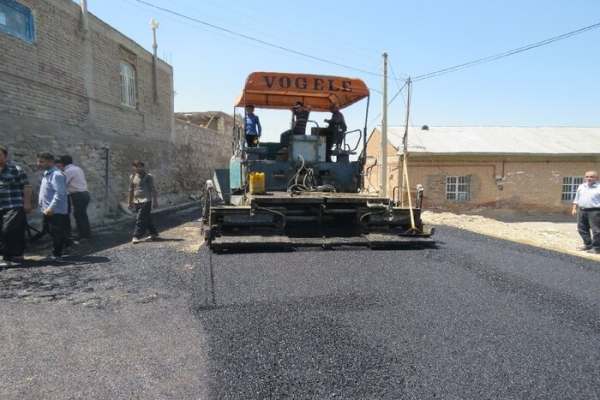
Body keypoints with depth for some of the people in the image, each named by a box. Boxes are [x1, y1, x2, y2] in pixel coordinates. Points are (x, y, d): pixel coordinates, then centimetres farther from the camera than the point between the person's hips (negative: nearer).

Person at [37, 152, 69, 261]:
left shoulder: (56, 174, -17)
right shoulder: (46, 174, 16)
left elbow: (60, 193, -25)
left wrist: (51, 208, -27)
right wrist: (44, 207, 22)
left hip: (55, 211, -10)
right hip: (49, 211, 10)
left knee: (57, 234, -3)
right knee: (53, 233, 18)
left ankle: (57, 255, 4)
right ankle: (56, 253, 29)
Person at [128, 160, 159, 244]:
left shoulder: (148, 177, -3)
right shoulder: (132, 177, 13)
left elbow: (153, 189, -4)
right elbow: (131, 190, 21)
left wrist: (155, 201, -8)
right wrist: (130, 202, 21)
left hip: (146, 201, -6)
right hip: (137, 202, 6)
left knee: (141, 219, -11)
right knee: (147, 219, 12)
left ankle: (137, 236, -9)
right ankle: (154, 234, 24)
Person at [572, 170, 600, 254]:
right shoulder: (581, 186, 13)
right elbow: (577, 198, 19)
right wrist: (574, 208, 12)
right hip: (581, 211, 6)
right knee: (582, 229, 12)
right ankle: (588, 244, 25)